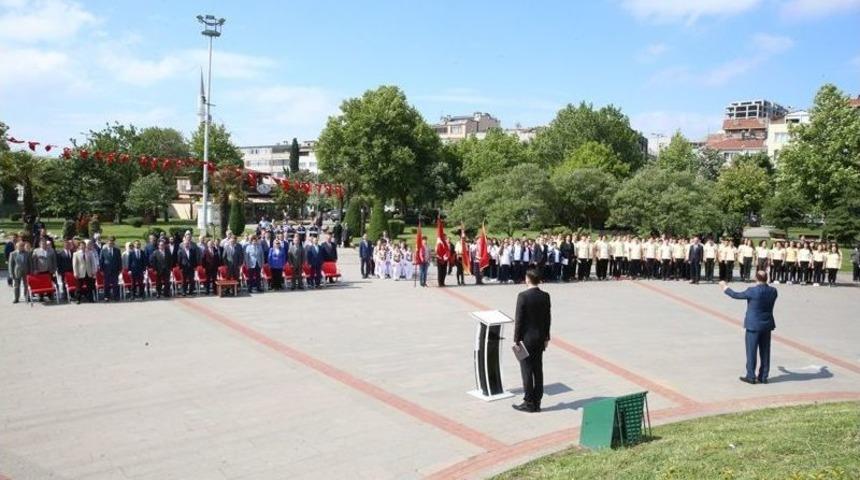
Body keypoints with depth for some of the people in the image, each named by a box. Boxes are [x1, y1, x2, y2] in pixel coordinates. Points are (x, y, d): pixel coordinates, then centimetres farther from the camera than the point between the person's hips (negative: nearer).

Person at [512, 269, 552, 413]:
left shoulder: (523, 296, -16)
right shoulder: (545, 296, 1)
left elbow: (519, 319, -15)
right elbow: (548, 318, 6)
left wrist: (516, 339, -8)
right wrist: (546, 337, 14)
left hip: (526, 338, -6)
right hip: (540, 338, 6)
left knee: (527, 370, 2)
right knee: (538, 370, 11)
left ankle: (529, 403, 6)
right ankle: (537, 402, 17)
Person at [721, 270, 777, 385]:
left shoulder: (752, 291, -18)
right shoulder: (773, 291, -3)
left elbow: (736, 295, -5)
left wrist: (725, 288, 12)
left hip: (753, 325, -5)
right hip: (767, 325, 5)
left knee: (751, 351, 3)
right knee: (765, 351, 11)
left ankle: (751, 376, 7)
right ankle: (763, 376, 18)